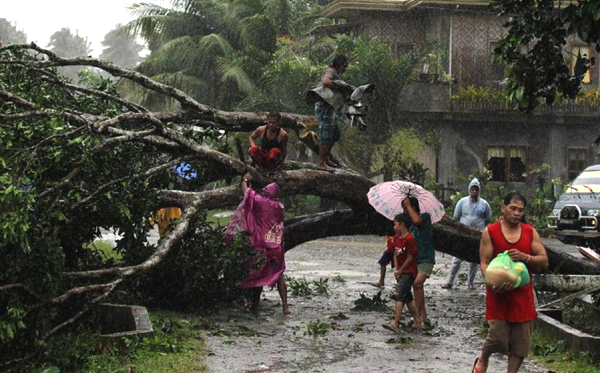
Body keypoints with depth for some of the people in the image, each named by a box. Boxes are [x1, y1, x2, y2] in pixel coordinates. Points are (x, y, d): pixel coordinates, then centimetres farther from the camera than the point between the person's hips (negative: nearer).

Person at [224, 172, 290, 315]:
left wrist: (245, 179, 22)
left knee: (258, 274, 7)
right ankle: (285, 305, -2)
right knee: (279, 275, 6)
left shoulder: (260, 201, -9)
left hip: (261, 246, -3)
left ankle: (255, 304, 13)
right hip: (277, 247, 3)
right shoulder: (280, 206, 3)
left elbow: (246, 190, 3)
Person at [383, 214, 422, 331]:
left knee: (400, 297, -14)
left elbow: (410, 258, -16)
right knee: (407, 297, 13)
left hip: (408, 272, -9)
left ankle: (395, 323, -18)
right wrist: (396, 269, 0)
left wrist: (400, 271, -10)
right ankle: (417, 321, 20)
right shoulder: (396, 238, 8)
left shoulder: (409, 239, -18)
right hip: (400, 272, 9)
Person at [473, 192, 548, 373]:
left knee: (521, 340, 1)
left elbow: (544, 262, 3)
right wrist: (493, 283, -23)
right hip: (498, 292, -3)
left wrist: (525, 257, -16)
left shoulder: (530, 232, 7)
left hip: (523, 293, 3)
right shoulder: (490, 232, -1)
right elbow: (484, 263, -5)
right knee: (498, 336, -9)